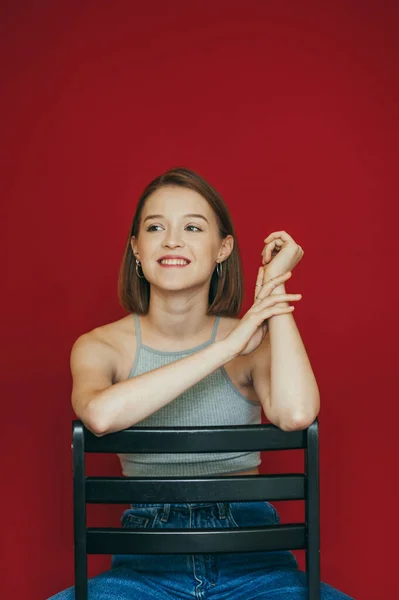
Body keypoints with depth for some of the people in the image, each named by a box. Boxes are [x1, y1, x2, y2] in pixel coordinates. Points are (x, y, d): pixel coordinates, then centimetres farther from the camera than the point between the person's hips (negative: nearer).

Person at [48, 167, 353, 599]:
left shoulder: (255, 342, 2)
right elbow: (101, 414, -25)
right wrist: (226, 347, -20)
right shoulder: (100, 346, 1)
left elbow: (296, 414, -22)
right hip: (147, 563, 0)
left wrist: (275, 284, -11)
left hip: (252, 562, 0)